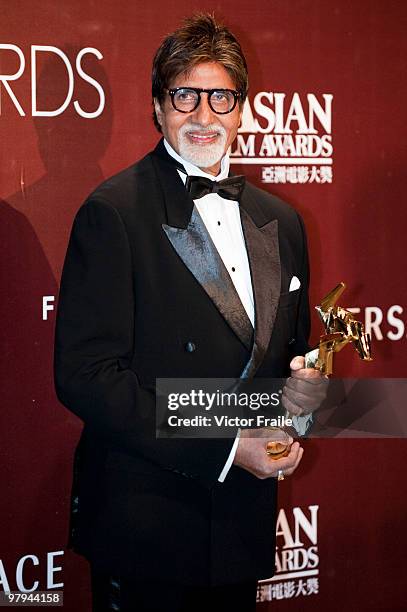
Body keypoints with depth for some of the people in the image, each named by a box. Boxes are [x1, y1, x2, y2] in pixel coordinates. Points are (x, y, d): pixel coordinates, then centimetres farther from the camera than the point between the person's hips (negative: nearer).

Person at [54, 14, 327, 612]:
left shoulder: (280, 222, 9)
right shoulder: (114, 213, -12)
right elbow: (83, 373, -17)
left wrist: (303, 388, -6)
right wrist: (223, 448, -18)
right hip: (145, 528, -6)